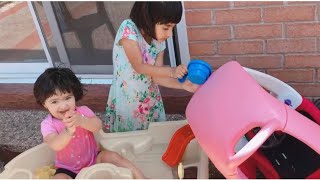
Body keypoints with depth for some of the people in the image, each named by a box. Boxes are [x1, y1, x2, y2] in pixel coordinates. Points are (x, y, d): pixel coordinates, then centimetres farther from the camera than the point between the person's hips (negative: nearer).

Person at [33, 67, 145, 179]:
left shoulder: (83, 111, -11)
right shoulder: (48, 124, -15)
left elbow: (98, 126, -31)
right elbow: (55, 145, -34)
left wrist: (81, 121, -54)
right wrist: (68, 132, -57)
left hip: (93, 159, 1)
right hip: (68, 170, -1)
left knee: (112, 156, -21)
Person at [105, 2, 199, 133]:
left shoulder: (159, 42, -6)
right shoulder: (128, 29, -21)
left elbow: (156, 77, -7)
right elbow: (139, 67, -23)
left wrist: (183, 85, -19)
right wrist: (171, 71, -26)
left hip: (150, 100, 5)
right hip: (126, 101, -4)